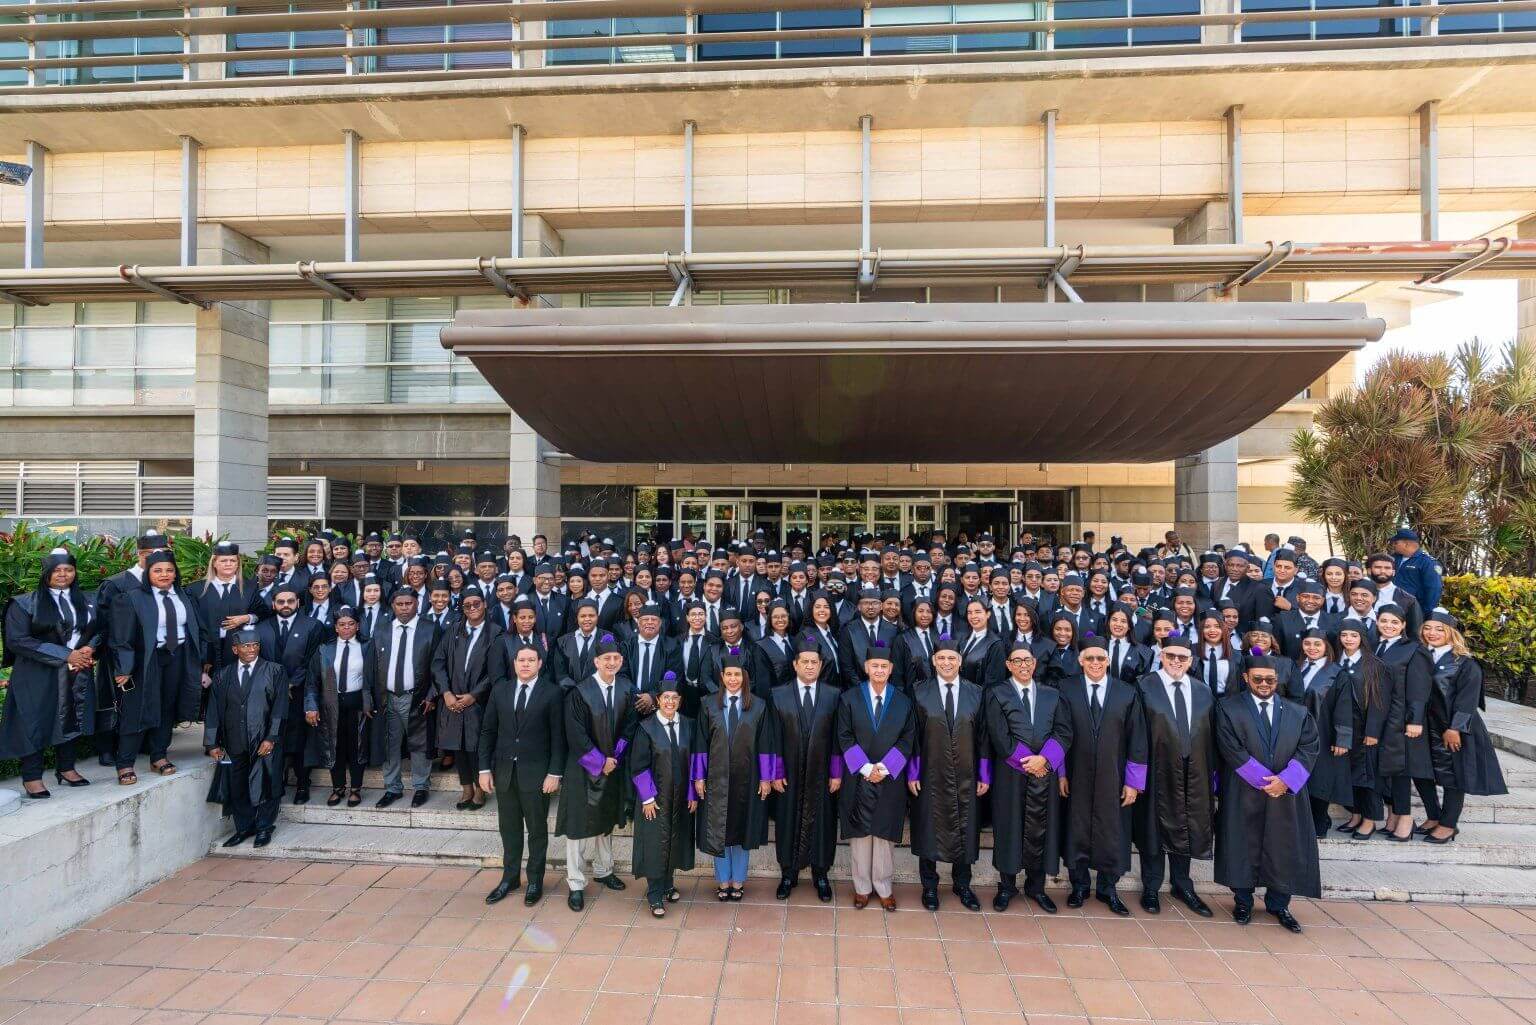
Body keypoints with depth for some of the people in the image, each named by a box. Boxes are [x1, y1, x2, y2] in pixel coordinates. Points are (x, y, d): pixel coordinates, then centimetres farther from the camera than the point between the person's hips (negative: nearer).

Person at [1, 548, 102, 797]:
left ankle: (66, 768, 23)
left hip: (78, 674, 4)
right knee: (37, 723, 0)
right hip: (38, 678, -4)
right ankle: (32, 778, 11)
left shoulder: (86, 603, 9)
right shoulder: (25, 604, -4)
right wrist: (65, 655, -17)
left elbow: (98, 631, 13)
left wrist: (89, 649, -9)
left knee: (71, 720, 10)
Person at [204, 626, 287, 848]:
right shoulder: (222, 676, 10)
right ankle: (243, 828, 25)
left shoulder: (275, 671, 0)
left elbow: (280, 707, -4)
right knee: (237, 787, 9)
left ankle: (264, 827, 16)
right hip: (234, 743, 3)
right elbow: (213, 711, 11)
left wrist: (271, 738, -11)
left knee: (265, 786, 1)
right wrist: (212, 743, 5)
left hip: (265, 741, -3)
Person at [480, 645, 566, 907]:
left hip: (536, 772, -3)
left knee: (537, 829, 9)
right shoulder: (500, 690, 4)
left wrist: (554, 773, -11)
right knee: (509, 828, 15)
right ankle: (510, 878, 32)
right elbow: (487, 731, 7)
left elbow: (558, 736, -7)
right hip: (504, 770, 3)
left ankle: (535, 881, 26)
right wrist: (485, 768, 2)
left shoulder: (552, 692, -7)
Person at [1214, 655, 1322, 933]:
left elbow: (1308, 748, -1)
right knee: (1244, 847, 5)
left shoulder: (1297, 712, 7)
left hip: (1287, 794, 3)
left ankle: (1278, 904, 25)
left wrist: (1285, 780, -14)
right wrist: (1263, 780, -15)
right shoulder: (1229, 708, -4)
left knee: (1285, 848, 8)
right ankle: (1243, 901, 20)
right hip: (1243, 794, -3)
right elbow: (1232, 749, -10)